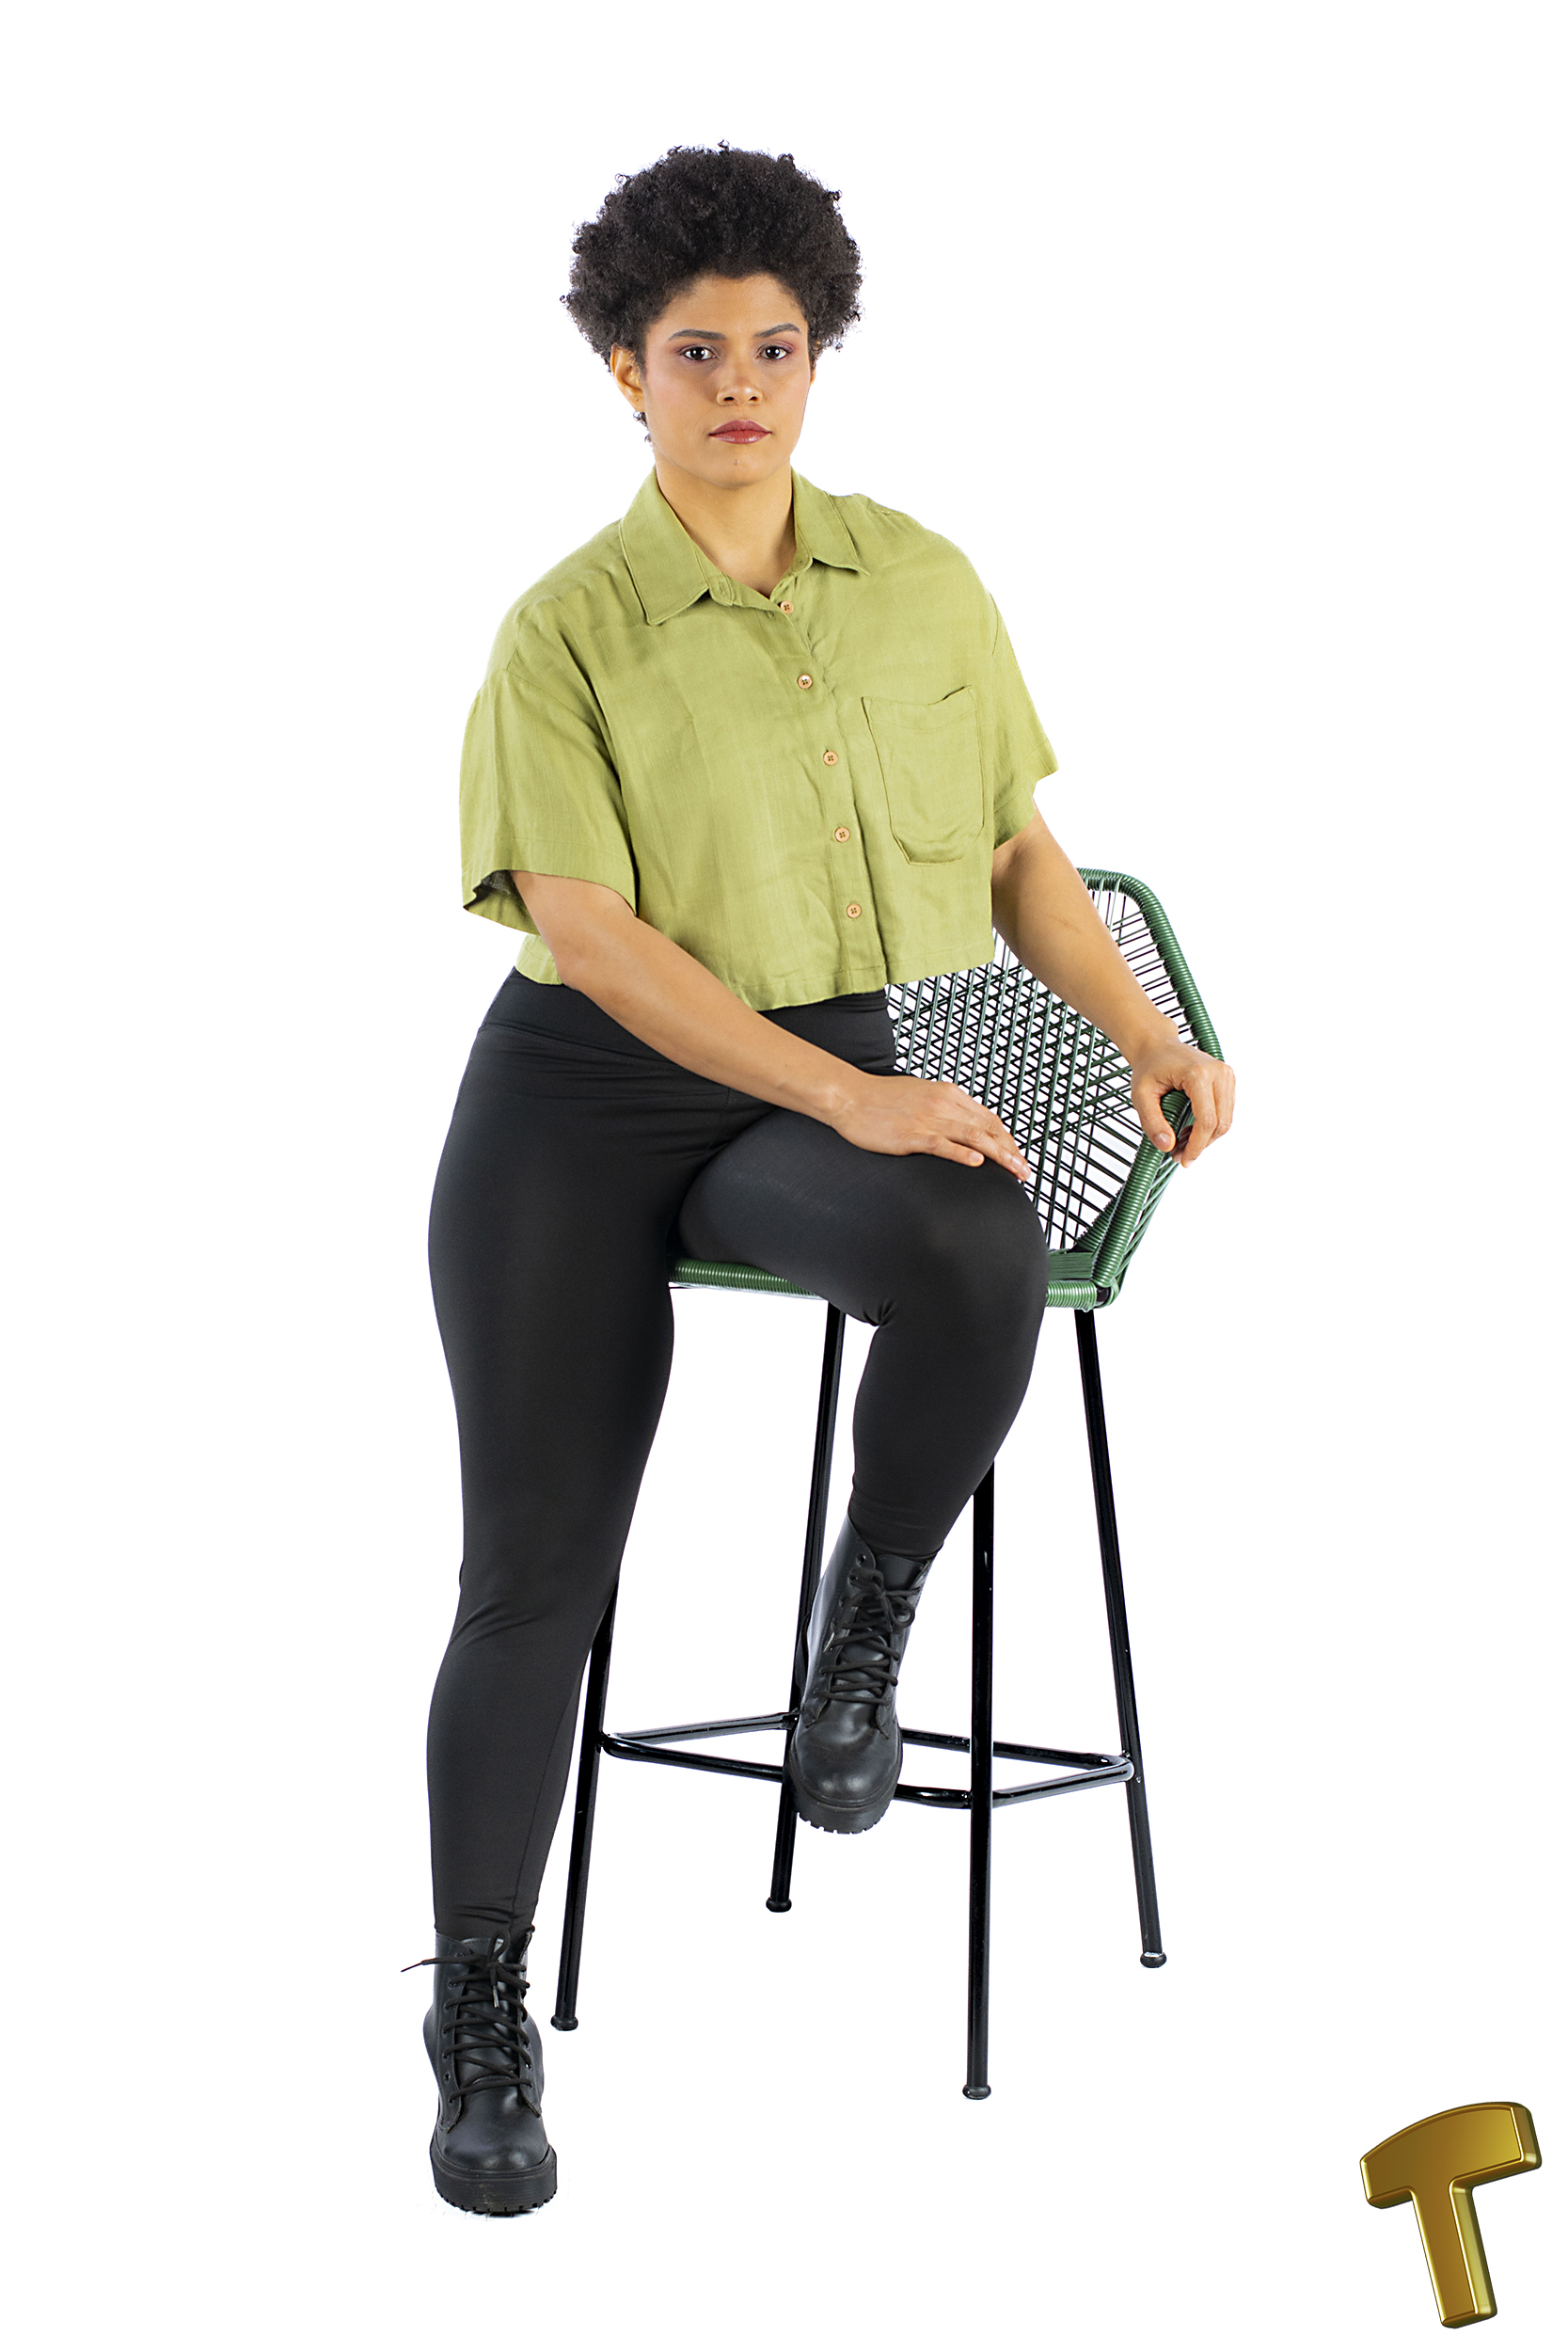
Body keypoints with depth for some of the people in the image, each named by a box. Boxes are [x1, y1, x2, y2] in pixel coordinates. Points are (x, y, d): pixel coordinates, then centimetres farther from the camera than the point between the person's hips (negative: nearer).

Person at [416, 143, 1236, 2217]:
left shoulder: (920, 581, 6)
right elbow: (587, 929, -14)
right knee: (537, 1573, -4)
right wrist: (849, 1096, -23)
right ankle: (481, 2009, 14)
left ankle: (868, 1616, -5)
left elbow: (1017, 844, 14)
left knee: (981, 1256, -34)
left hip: (819, 1096, 2)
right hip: (584, 1101, -2)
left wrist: (1143, 1031, -1)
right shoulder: (569, 628, -5)